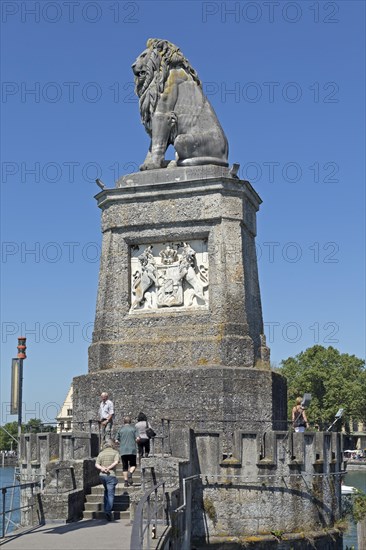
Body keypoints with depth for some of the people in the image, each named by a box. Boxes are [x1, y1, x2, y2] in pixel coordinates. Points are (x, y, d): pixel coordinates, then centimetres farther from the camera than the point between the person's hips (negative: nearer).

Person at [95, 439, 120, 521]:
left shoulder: (101, 453, 13)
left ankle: (106, 508, 22)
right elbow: (116, 462, -14)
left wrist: (102, 468, -13)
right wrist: (109, 468, -15)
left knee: (106, 491, 24)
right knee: (111, 494, -3)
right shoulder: (115, 452, 4)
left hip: (102, 475, 4)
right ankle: (108, 510, -18)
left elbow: (96, 464, 0)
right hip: (111, 475, -4)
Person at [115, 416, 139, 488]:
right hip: (132, 450, -2)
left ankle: (126, 481, 0)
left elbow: (116, 440, 4)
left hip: (123, 451, 2)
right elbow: (137, 439, -5)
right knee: (133, 465, 8)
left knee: (125, 467, 8)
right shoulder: (133, 428, 3)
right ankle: (130, 473, -21)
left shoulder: (120, 430, 7)